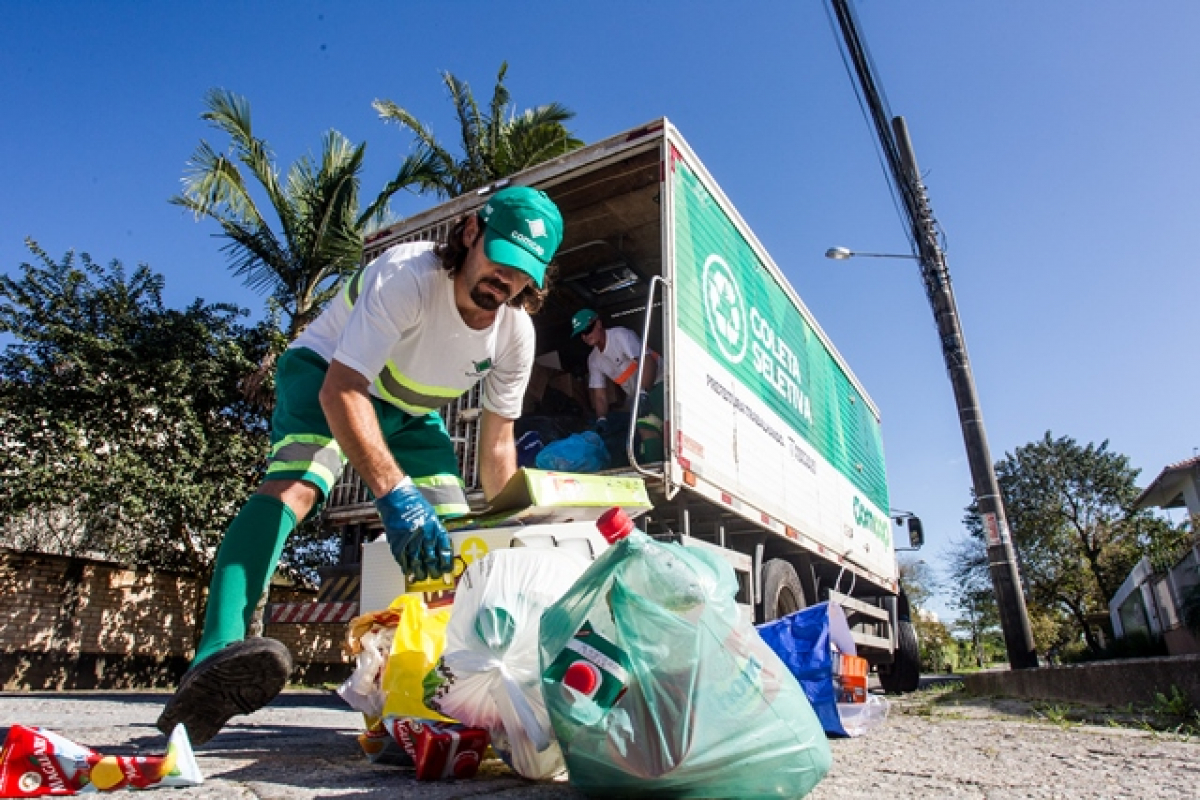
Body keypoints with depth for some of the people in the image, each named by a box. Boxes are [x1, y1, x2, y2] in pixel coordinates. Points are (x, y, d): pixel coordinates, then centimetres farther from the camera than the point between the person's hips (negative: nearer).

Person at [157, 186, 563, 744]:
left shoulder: (516, 334, -16)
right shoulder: (406, 275, -33)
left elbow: (497, 444, -6)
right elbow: (342, 390, -43)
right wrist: (394, 494, -56)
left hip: (410, 412, 5)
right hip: (326, 377, -5)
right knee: (296, 483, -34)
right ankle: (214, 662, -45)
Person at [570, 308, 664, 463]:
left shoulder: (620, 335, -15)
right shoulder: (594, 359, 8)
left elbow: (648, 362, -27)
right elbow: (599, 395, 10)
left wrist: (643, 394, -39)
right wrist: (602, 419, -8)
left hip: (657, 384, -8)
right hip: (635, 395, 8)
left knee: (646, 428, -25)